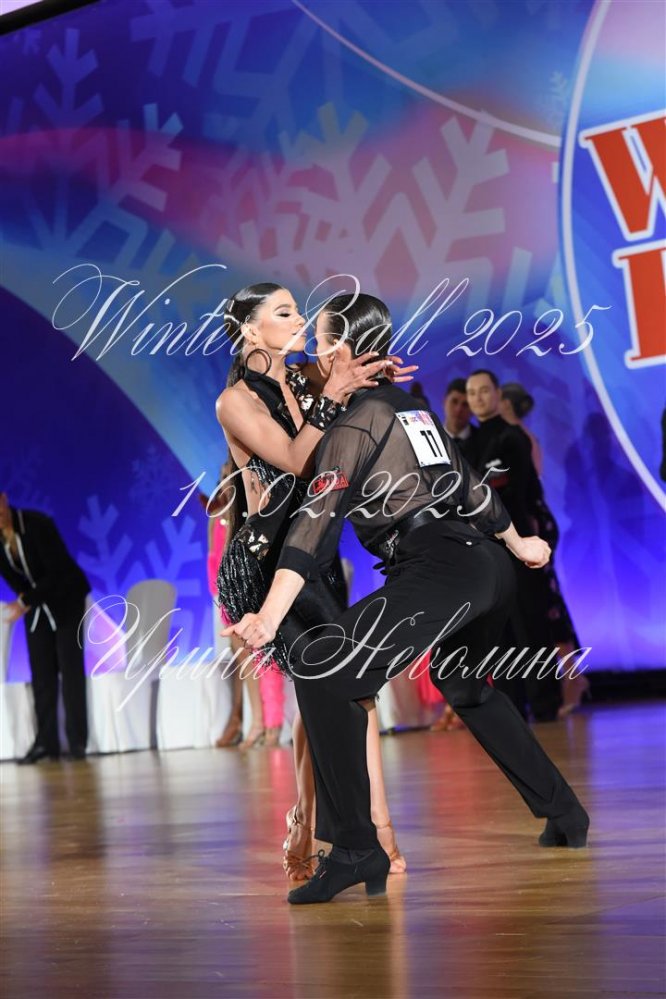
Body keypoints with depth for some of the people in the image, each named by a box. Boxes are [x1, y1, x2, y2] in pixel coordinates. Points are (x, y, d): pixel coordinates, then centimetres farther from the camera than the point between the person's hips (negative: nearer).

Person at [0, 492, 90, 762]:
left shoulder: (37, 524, -27)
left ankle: (77, 741, -6)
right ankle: (46, 742, 0)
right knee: (41, 672, 0)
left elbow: (57, 571, -27)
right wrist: (24, 600, -14)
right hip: (35, 602, 5)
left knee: (70, 667, -7)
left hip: (66, 597, -5)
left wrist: (24, 603, -32)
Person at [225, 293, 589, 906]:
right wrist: (517, 542, 46)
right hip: (489, 565, 9)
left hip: (437, 571, -9)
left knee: (321, 670, -17)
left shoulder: (356, 420, -2)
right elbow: (469, 484, 30)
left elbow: (319, 521, -15)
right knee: (462, 683, 34)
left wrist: (271, 616, -23)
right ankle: (565, 815, 41)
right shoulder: (412, 407, 21)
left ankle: (355, 850, -22)